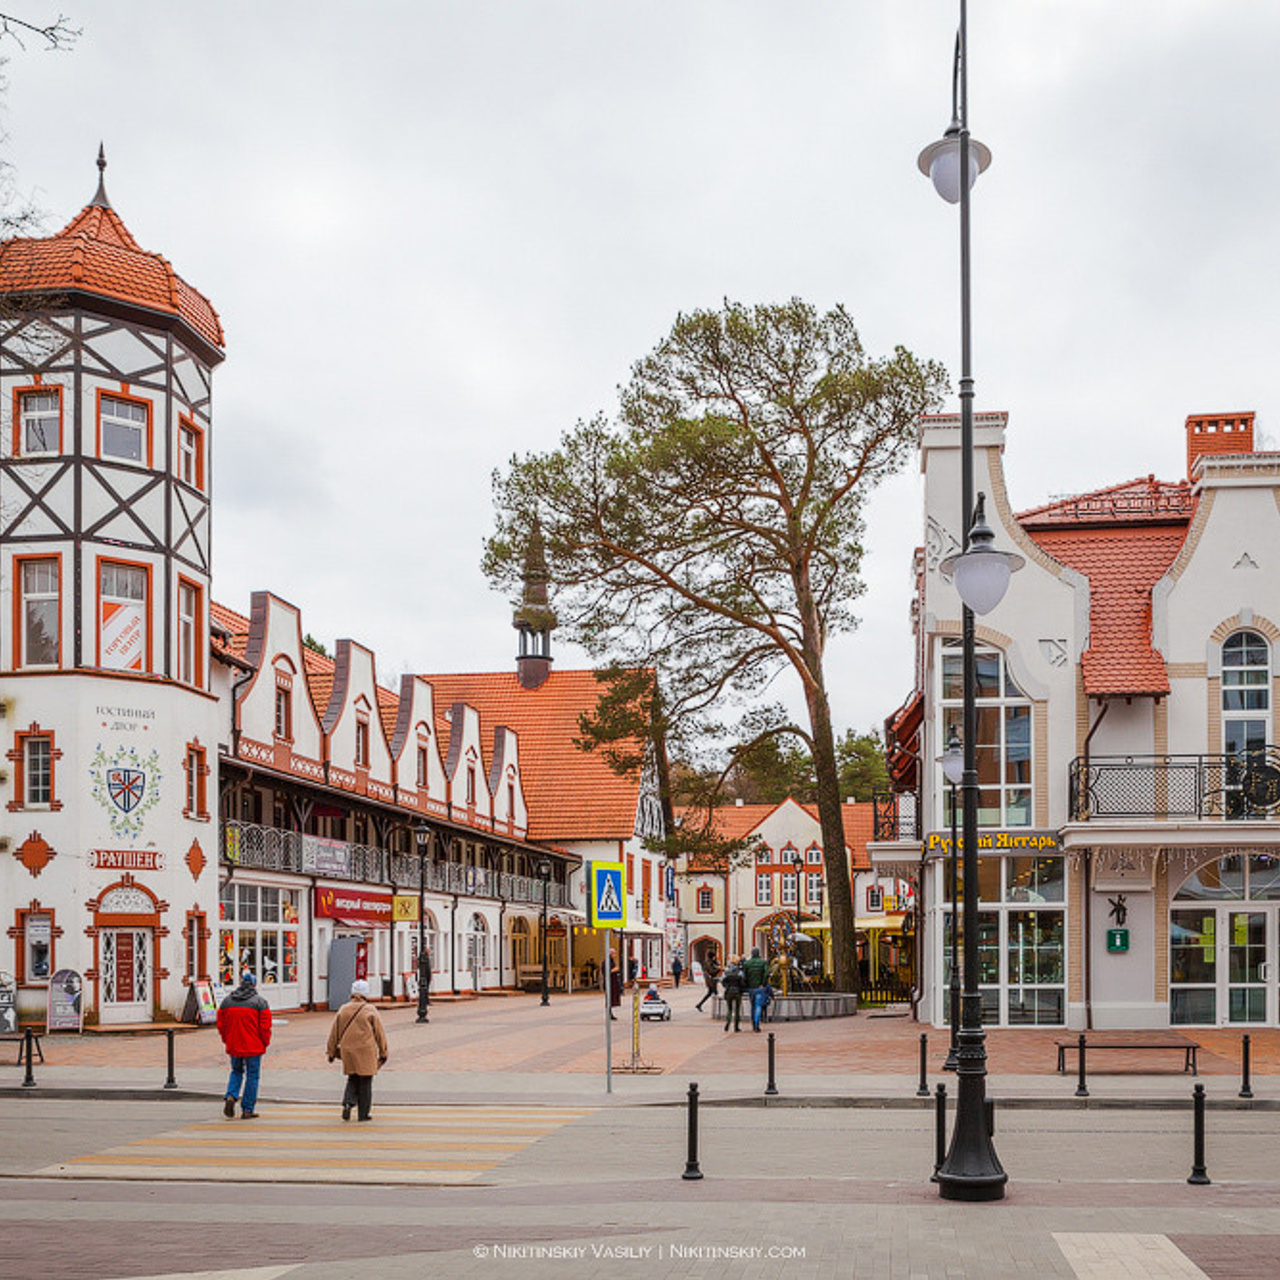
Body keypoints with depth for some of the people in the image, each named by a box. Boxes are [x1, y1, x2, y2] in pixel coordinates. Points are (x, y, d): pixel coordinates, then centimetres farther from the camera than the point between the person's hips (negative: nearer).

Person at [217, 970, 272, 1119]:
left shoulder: (227, 1001, 5)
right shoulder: (260, 1002, -8)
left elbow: (221, 1025, 8)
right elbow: (265, 1026, -10)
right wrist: (265, 1043, 5)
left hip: (233, 1046, 4)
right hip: (253, 1047, -4)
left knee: (236, 1072, 22)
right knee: (252, 1076, 6)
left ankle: (230, 1096, -2)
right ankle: (248, 1110, 7)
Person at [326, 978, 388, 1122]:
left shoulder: (343, 1010, 3)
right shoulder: (370, 1011, -6)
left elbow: (334, 1033, 7)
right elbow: (380, 1033, -2)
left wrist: (331, 1052, 16)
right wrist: (383, 1053, 6)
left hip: (347, 1051, 3)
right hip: (366, 1051, -3)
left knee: (353, 1079, 19)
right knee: (365, 1082, 6)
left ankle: (348, 1103, -3)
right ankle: (363, 1113, 8)